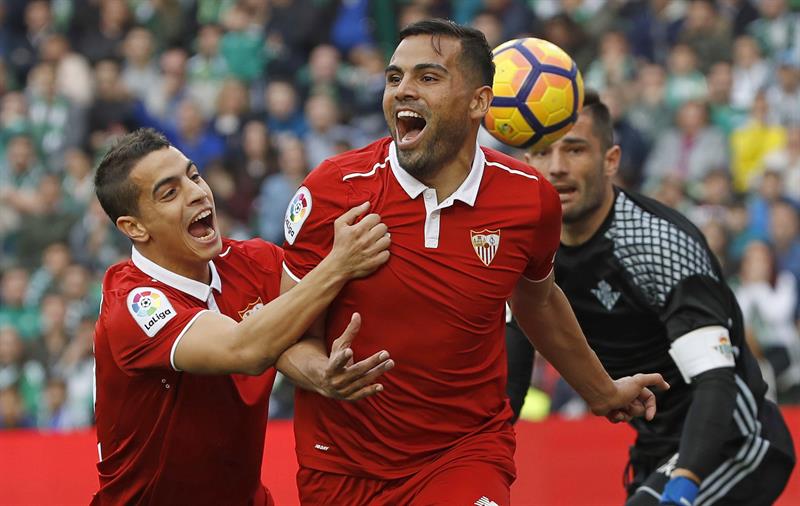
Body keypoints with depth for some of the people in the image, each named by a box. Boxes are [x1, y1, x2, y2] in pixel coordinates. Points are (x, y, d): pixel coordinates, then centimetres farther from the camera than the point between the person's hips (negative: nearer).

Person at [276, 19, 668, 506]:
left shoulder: (532, 199, -6)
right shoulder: (331, 190, -12)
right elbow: (294, 335, -5)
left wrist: (602, 392, 29)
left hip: (467, 453, -1)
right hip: (342, 462, 1)